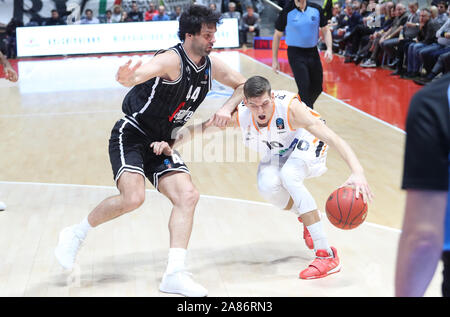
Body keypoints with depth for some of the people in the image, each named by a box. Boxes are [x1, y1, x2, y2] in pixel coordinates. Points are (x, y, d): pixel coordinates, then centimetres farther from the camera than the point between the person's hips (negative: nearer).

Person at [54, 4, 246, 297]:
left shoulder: (211, 65, 3)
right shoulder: (172, 59, -21)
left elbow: (244, 85, 14)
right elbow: (139, 74, -39)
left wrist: (228, 108, -6)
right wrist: (125, 77, -64)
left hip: (161, 142, 7)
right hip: (132, 134, -7)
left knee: (187, 196, -10)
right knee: (133, 198, -24)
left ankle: (175, 274, -12)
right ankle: (76, 234, 1)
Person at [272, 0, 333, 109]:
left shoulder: (316, 9, -1)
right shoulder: (287, 12, -9)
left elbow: (325, 30, 9)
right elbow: (277, 35, 0)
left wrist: (329, 49, -7)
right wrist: (274, 60, 0)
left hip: (313, 52, 4)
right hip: (296, 54, -4)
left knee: (317, 88, 11)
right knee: (304, 88, -13)